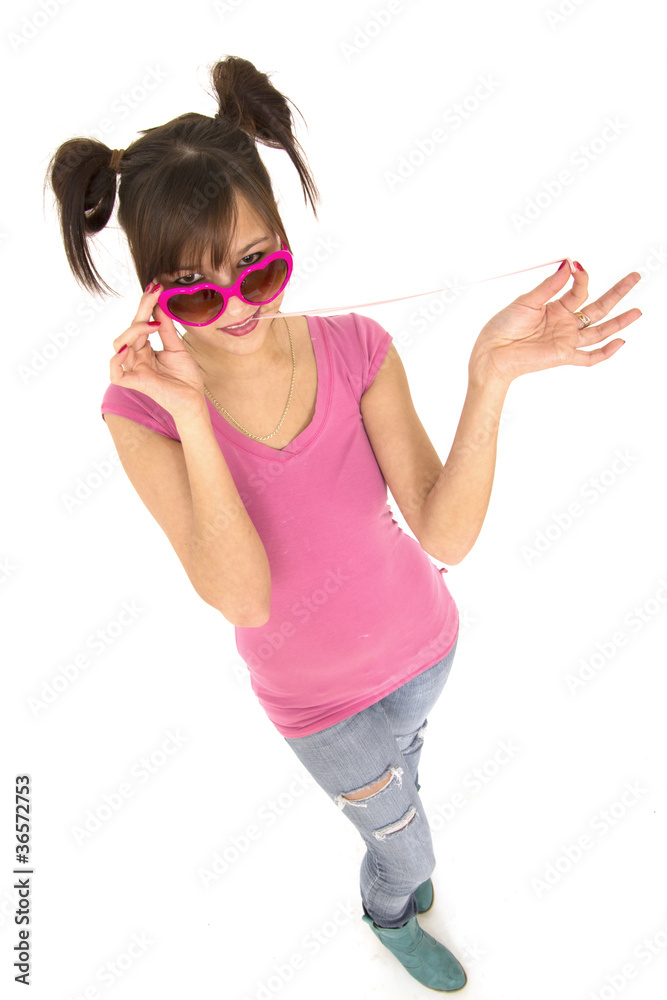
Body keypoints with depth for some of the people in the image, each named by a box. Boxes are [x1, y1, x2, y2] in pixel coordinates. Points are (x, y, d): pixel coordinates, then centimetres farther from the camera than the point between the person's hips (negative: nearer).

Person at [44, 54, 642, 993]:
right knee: (400, 828, 23)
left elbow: (446, 536, -28)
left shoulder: (356, 348, -23)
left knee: (399, 753, 35)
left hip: (418, 635, 3)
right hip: (314, 687, -2)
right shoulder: (141, 407, -27)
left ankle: (395, 854, 74)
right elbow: (243, 597, -34)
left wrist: (489, 377, -42)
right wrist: (192, 420, -43)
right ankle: (391, 912, 64)